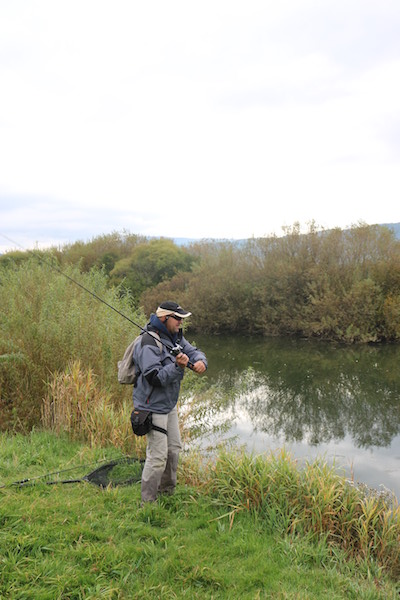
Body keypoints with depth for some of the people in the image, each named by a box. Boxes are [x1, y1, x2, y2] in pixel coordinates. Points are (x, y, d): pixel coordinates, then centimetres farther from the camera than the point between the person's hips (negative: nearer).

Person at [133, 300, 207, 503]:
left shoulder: (175, 337, 6)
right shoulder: (149, 343, -24)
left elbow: (194, 351, 7)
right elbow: (154, 378, -29)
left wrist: (200, 361, -15)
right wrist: (177, 367, -37)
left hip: (170, 404, 10)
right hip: (153, 407, -10)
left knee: (174, 449, 20)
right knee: (158, 455, -5)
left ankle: (167, 492, 37)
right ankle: (148, 501, 11)